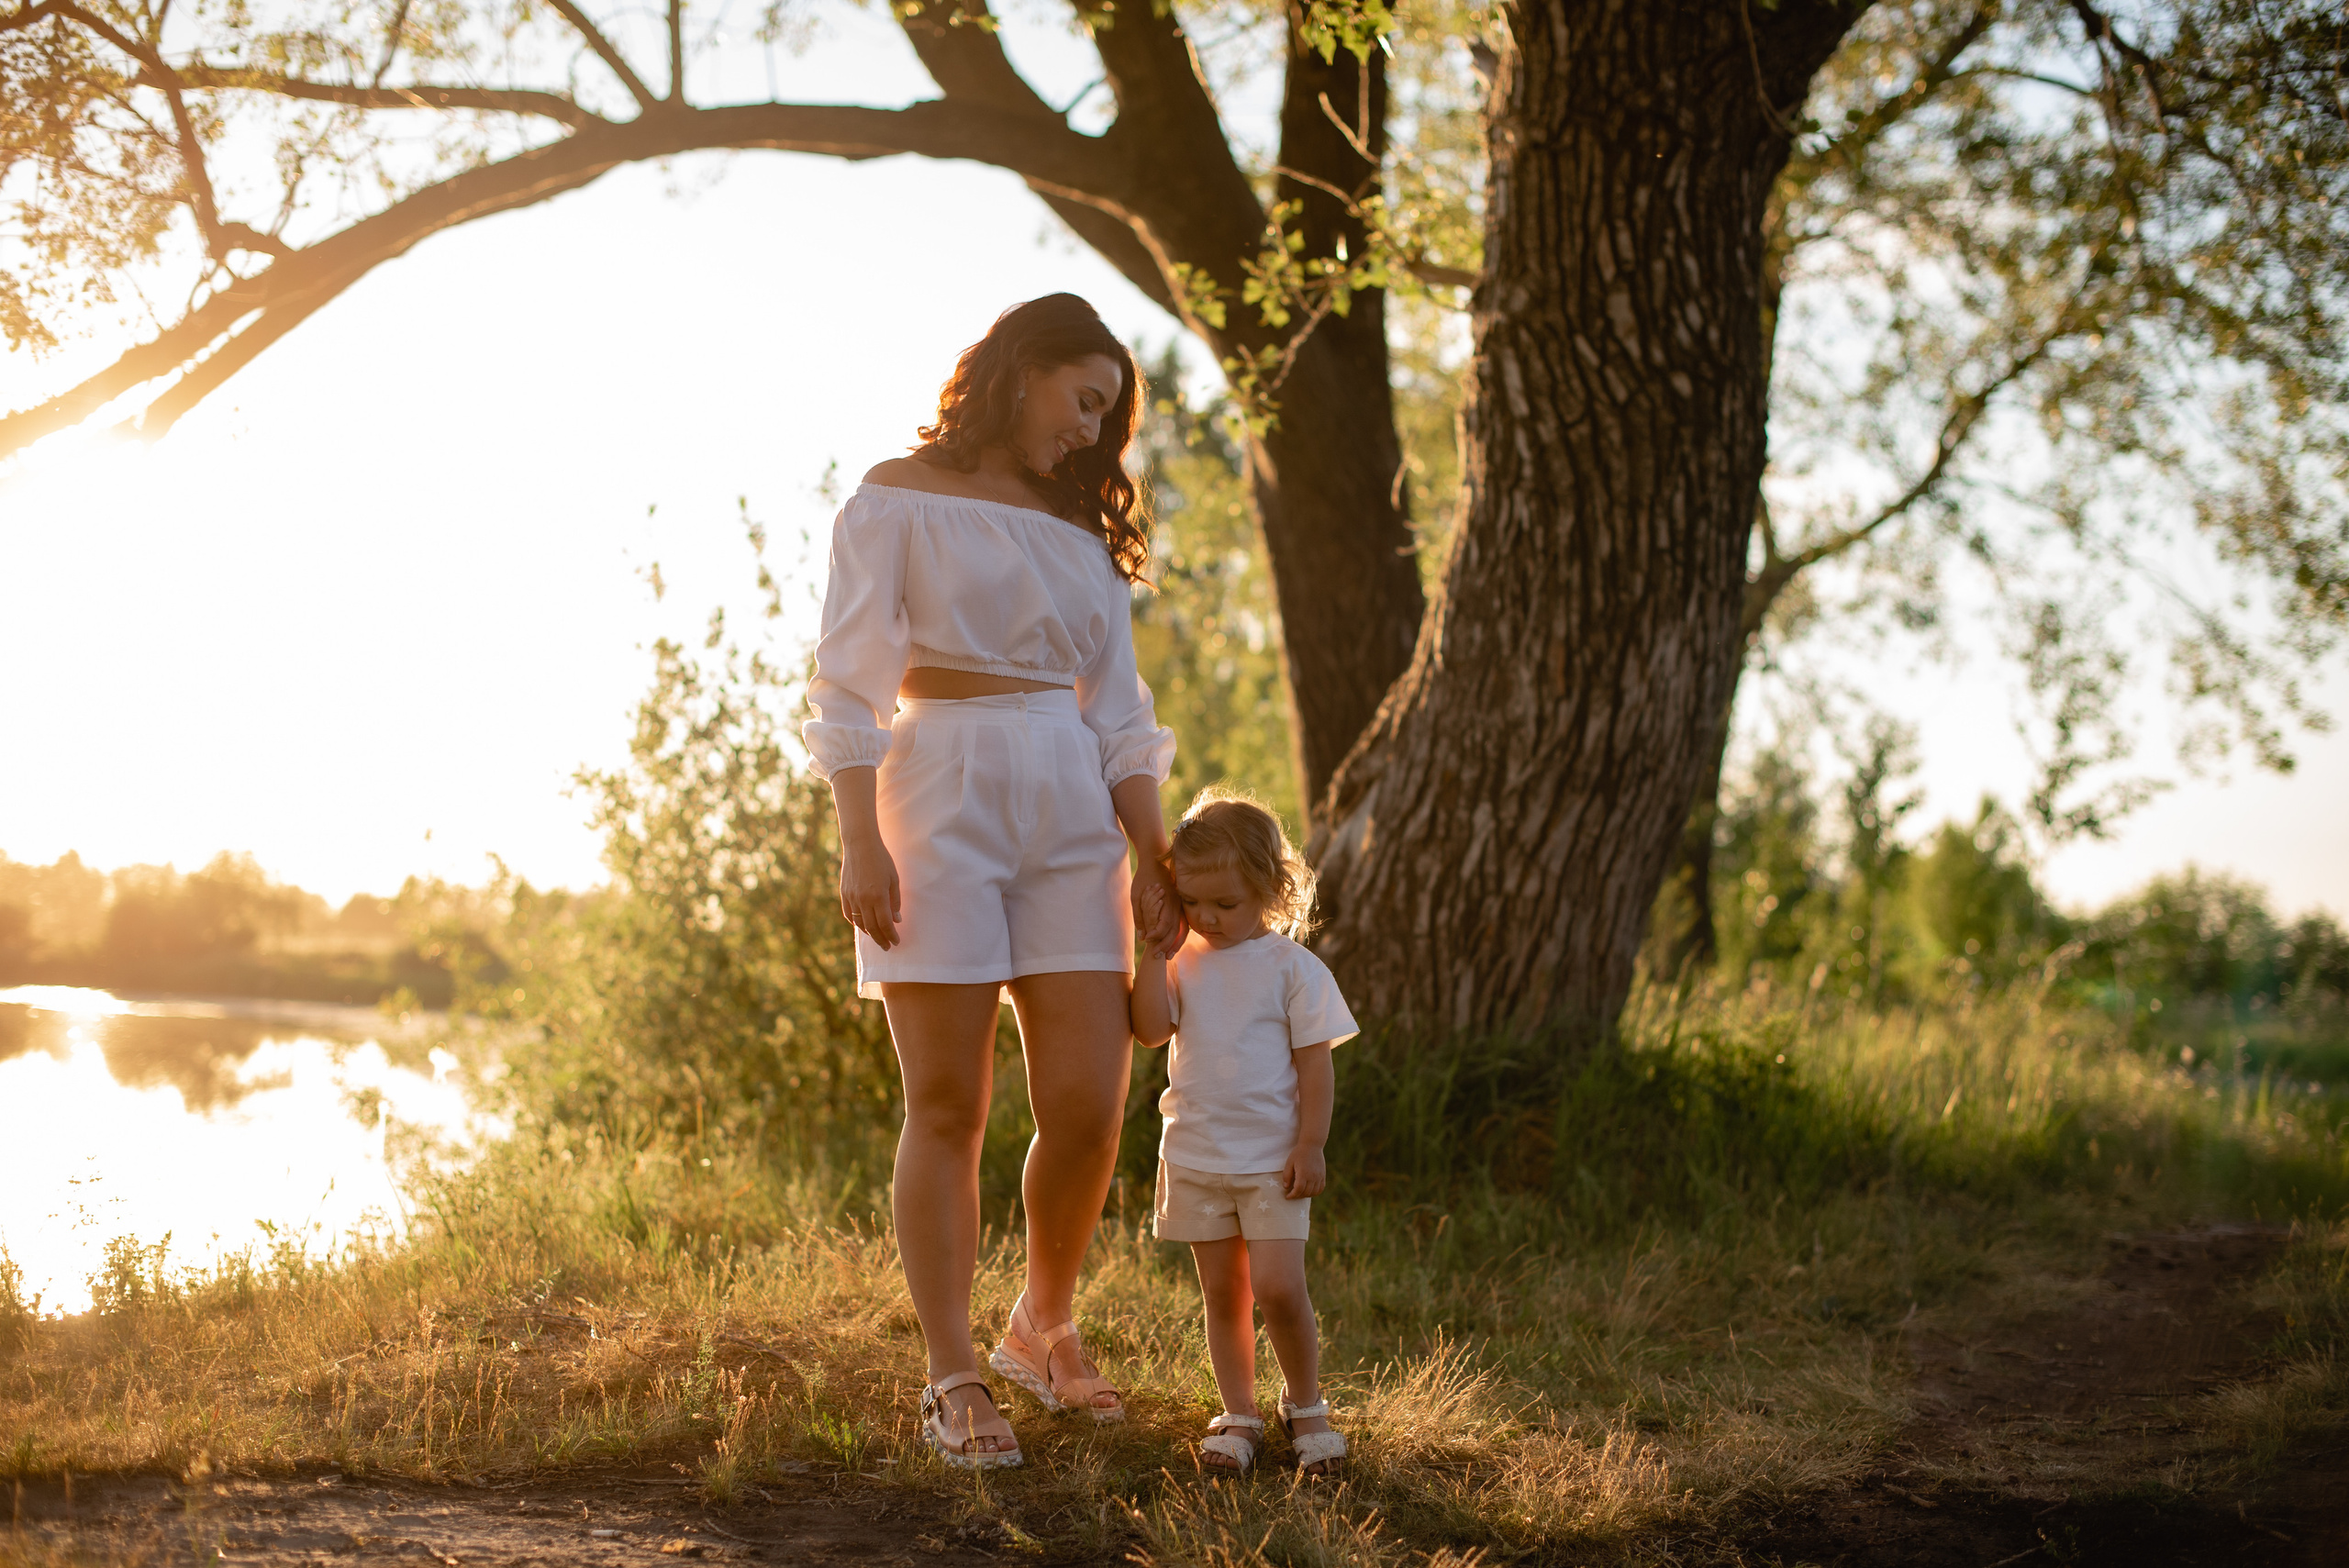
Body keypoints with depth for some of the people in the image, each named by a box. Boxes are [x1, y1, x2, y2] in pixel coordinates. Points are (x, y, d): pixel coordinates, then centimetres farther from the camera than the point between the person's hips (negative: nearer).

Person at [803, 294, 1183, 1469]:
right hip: (939, 807, -5)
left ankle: (1043, 1328, 21)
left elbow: (1118, 712, 16)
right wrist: (860, 840, -15)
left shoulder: (1083, 531, 19)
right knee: (948, 1108, -3)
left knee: (1089, 1105, -1)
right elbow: (848, 681, -5)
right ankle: (952, 1379, 5)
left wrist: (1154, 859, 6)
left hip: (1070, 817, 5)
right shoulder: (898, 500, 3)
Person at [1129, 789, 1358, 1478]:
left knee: (1277, 1288, -9)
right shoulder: (1184, 964, 4)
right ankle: (1238, 1415, 20)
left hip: (1271, 1160, -4)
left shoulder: (1292, 968, -6)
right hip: (1196, 1157, 4)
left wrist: (1311, 1147, -10)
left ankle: (1306, 1405, 13)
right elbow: (1151, 1028, -12)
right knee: (1222, 1293, 10)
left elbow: (1315, 1064, -5)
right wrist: (1156, 945, -12)